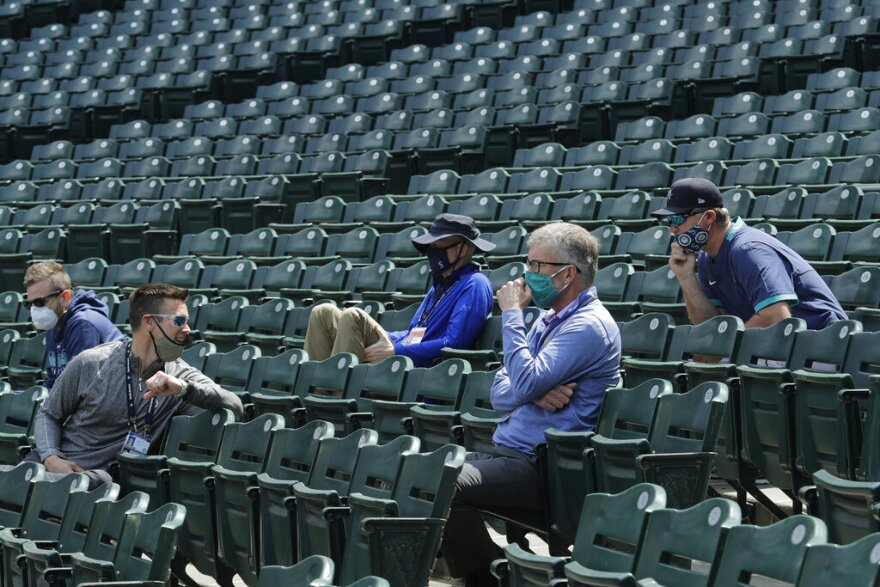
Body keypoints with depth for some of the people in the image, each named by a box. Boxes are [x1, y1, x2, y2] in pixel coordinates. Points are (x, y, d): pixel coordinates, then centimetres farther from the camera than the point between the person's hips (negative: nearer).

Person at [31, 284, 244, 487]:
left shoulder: (180, 376, 0)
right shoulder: (90, 363, -3)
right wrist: (51, 458, -11)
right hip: (57, 464, 0)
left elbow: (235, 407, -12)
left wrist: (184, 388, -26)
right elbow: (48, 414, 8)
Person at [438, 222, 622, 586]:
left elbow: (524, 385, -22)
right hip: (508, 452, 10)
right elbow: (500, 394, 15)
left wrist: (512, 314, -13)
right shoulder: (548, 320, 18)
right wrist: (536, 394, -8)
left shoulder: (588, 326, -13)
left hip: (541, 469, -10)